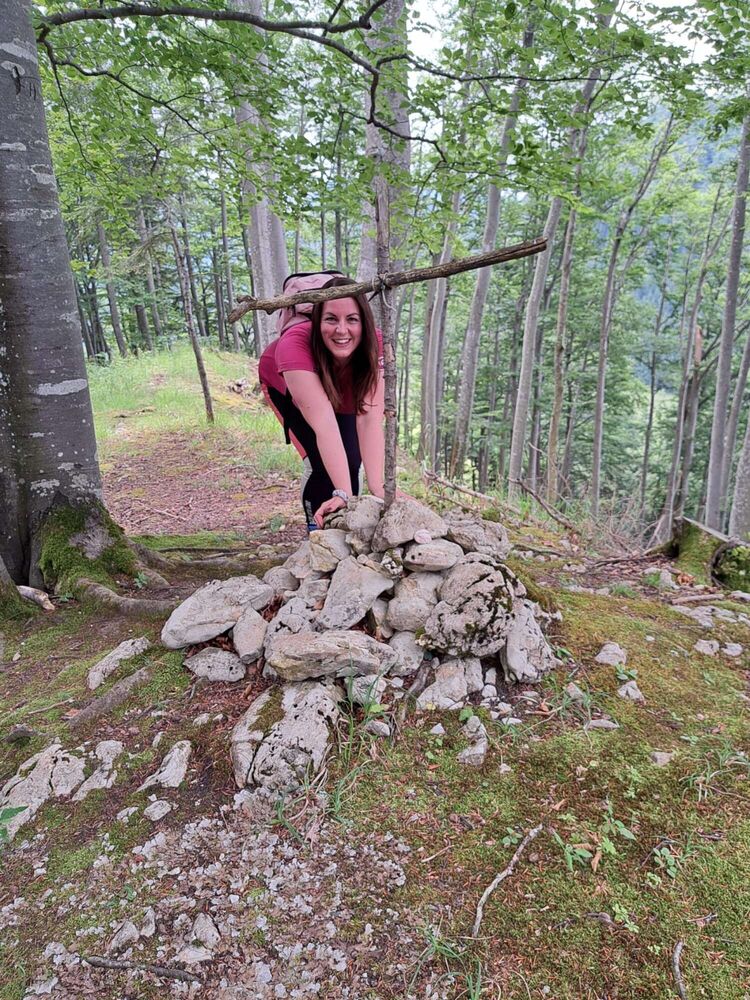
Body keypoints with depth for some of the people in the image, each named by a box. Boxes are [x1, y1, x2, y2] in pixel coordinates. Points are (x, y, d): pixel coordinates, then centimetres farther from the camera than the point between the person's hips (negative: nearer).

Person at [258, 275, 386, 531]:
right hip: (285, 386, -2)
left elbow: (370, 420, -41)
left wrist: (377, 490, -50)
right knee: (320, 462, -19)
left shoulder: (372, 344, -35)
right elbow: (324, 423, -50)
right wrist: (343, 493, -54)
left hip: (341, 395, 2)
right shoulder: (294, 344, -43)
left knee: (351, 462, -12)